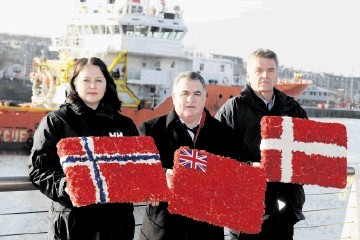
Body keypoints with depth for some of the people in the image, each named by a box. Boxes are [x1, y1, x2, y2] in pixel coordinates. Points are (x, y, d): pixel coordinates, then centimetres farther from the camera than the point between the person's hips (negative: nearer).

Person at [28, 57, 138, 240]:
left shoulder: (124, 125, 13)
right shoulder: (56, 121, 3)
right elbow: (38, 169, -3)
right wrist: (65, 186, -20)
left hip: (117, 220, 3)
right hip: (72, 220, -3)